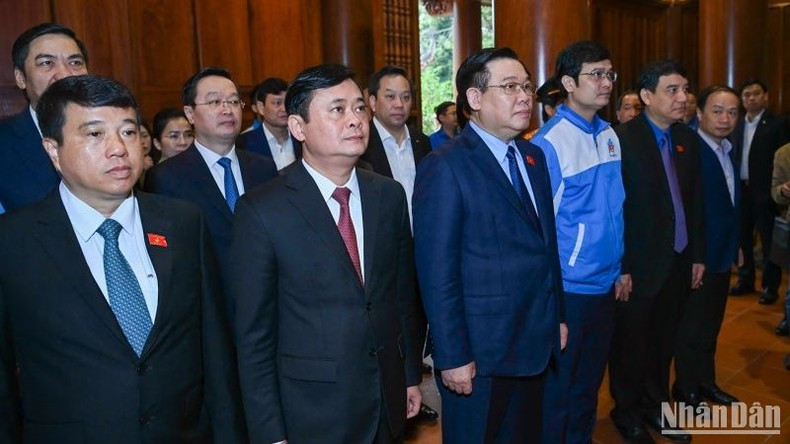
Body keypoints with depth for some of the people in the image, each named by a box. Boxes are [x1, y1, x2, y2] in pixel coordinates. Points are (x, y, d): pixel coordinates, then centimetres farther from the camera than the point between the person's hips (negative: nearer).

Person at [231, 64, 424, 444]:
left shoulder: (389, 195, -1)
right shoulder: (262, 211, -14)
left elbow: (405, 294, 8)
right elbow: (254, 334, -10)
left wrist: (411, 375, 12)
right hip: (312, 411, -4)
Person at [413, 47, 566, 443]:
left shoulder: (533, 157, 8)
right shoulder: (445, 167, -16)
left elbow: (546, 244, 13)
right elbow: (437, 273, -18)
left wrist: (557, 316, 14)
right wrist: (452, 357, -17)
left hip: (535, 343, 7)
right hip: (479, 353, -7)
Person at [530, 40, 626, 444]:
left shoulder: (609, 135, 5)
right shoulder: (549, 143, -16)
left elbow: (614, 210, 11)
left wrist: (619, 270, 11)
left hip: (606, 286, 7)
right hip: (568, 289, -6)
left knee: (589, 383, 22)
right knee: (559, 388, 11)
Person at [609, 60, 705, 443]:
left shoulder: (688, 139, 7)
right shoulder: (623, 139, -15)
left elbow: (695, 203, 12)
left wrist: (698, 255, 10)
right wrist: (621, 267, -16)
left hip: (678, 262, 6)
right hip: (638, 264, -6)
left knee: (663, 340, 18)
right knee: (630, 343, 10)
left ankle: (655, 406, 37)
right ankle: (627, 413, 30)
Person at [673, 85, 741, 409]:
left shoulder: (727, 150, 6)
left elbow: (731, 202, 12)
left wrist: (735, 246, 10)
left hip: (722, 255, 8)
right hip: (697, 257, -8)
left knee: (710, 326, 21)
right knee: (691, 329, 9)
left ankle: (705, 382, 37)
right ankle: (686, 390, 26)